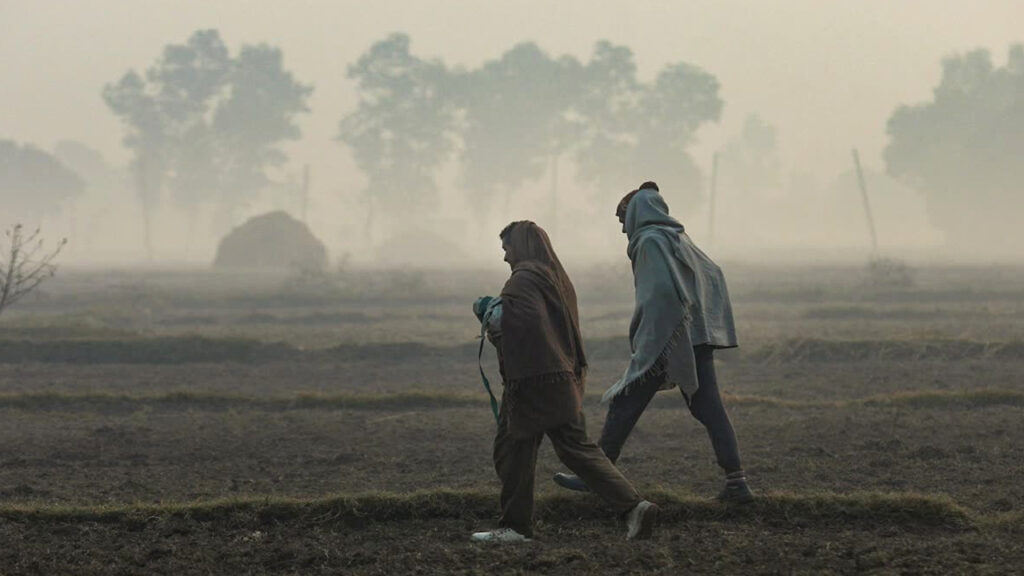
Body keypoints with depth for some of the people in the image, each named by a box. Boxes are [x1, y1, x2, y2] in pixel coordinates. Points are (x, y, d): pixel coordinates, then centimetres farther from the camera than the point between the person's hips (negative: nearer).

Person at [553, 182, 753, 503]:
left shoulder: (651, 241, -10)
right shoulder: (680, 239, 17)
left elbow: (662, 291, -21)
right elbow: (714, 275, 21)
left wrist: (646, 343, -21)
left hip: (664, 340, -8)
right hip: (697, 340, 8)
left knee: (624, 405, 3)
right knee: (709, 410, 4)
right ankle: (736, 482, -3)